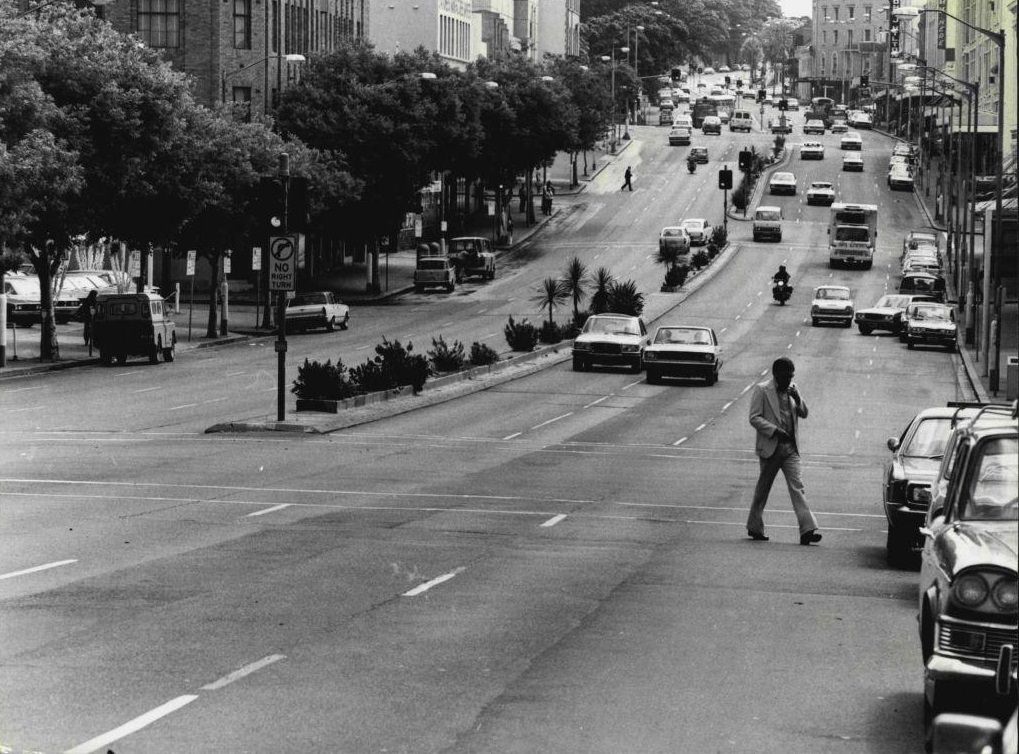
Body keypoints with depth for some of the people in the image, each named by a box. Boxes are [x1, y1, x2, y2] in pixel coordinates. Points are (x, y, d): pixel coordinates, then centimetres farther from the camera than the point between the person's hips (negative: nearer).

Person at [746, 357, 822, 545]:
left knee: (797, 486, -6)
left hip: (790, 448, 4)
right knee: (763, 488, 7)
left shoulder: (792, 389, 12)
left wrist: (798, 399, -6)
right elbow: (754, 418, -10)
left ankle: (807, 530, -15)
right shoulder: (762, 390, -4)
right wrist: (775, 431, -20)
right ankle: (754, 527, 22)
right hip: (770, 448, -4)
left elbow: (804, 414, 14)